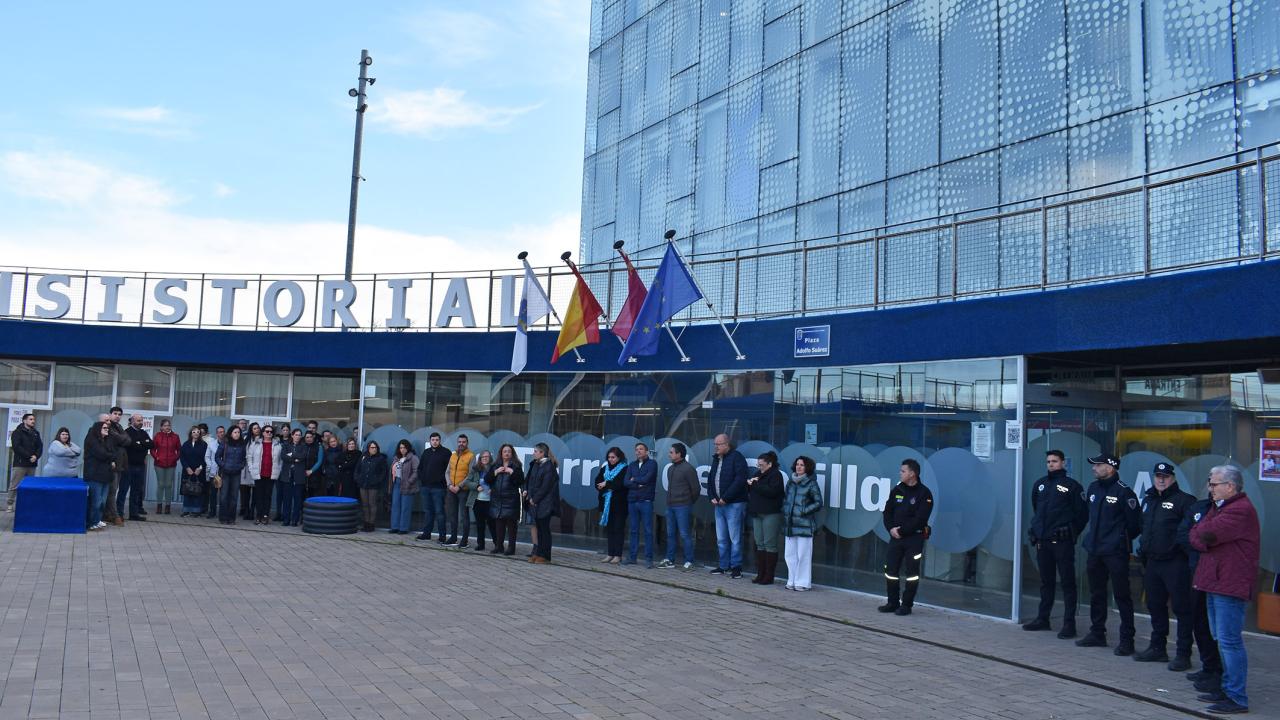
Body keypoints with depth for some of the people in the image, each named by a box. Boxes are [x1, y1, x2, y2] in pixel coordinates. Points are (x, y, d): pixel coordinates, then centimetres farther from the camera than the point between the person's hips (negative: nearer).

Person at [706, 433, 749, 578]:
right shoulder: (716, 459, 16)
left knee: (735, 538, -5)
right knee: (721, 539, 11)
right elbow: (710, 478, 22)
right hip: (719, 504, 8)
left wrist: (725, 498, -16)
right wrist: (712, 496, 5)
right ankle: (724, 565, 19)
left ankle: (736, 566, 1)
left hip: (734, 504, -8)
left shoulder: (736, 457, -8)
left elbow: (739, 480, -18)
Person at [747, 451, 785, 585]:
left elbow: (771, 491, -21)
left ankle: (769, 576, -2)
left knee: (769, 544, -5)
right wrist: (749, 483, -1)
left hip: (770, 514, -8)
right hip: (757, 514, 8)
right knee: (760, 544, 8)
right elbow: (748, 490, 20)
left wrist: (756, 484, -16)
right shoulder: (758, 474, 18)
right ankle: (760, 574, 12)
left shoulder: (776, 475, -6)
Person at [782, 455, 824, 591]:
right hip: (790, 524, 6)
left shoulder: (811, 484, -3)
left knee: (803, 554, -4)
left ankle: (803, 582, 4)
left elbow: (818, 503, -4)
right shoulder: (791, 483, 14)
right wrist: (785, 511, 8)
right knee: (790, 554, 8)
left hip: (804, 524, -6)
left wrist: (804, 511, -11)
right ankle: (792, 581, 17)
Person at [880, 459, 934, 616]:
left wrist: (902, 530, -17)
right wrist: (891, 528, -9)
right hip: (896, 536, 5)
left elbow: (920, 519, -15)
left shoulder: (924, 493, -8)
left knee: (911, 572, 0)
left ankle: (906, 605, 8)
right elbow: (887, 512, 8)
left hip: (914, 538, -5)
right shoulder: (897, 490, 9)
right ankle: (893, 603, 16)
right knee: (890, 570, 4)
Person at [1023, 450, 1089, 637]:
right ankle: (1042, 619, 21)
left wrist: (1072, 533, -1)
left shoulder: (1071, 486, -3)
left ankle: (1069, 623, 0)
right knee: (1045, 581, 13)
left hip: (1062, 542, -5)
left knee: (1067, 582, -2)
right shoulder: (1039, 484, 12)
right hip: (1042, 541, 5)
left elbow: (1083, 513, -2)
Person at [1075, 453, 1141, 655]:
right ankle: (1097, 634, 25)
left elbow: (1135, 523, -9)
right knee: (1096, 594, 15)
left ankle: (1126, 640, 3)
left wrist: (1123, 539, 3)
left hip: (1116, 552, -7)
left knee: (1121, 596, -3)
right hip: (1094, 550, 8)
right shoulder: (1093, 488, 9)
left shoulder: (1123, 491, -13)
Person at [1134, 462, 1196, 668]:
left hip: (1175, 563, -8)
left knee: (1181, 608, -2)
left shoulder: (1184, 500, -8)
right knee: (1155, 606, 15)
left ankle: (1183, 654, 4)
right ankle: (1157, 648, 26)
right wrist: (1143, 553, 21)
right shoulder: (1148, 500, 17)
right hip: (1152, 562, 8)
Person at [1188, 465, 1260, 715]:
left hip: (1230, 585, -10)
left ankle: (1237, 698, -4)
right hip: (1215, 583, 10)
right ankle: (1227, 688, 26)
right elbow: (1194, 534, 11)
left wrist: (1200, 531, -1)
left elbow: (1206, 534, -23)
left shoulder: (1241, 510, -16)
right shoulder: (1218, 507, 18)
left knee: (1229, 641, -8)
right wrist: (1204, 540, -9)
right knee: (1223, 640, 17)